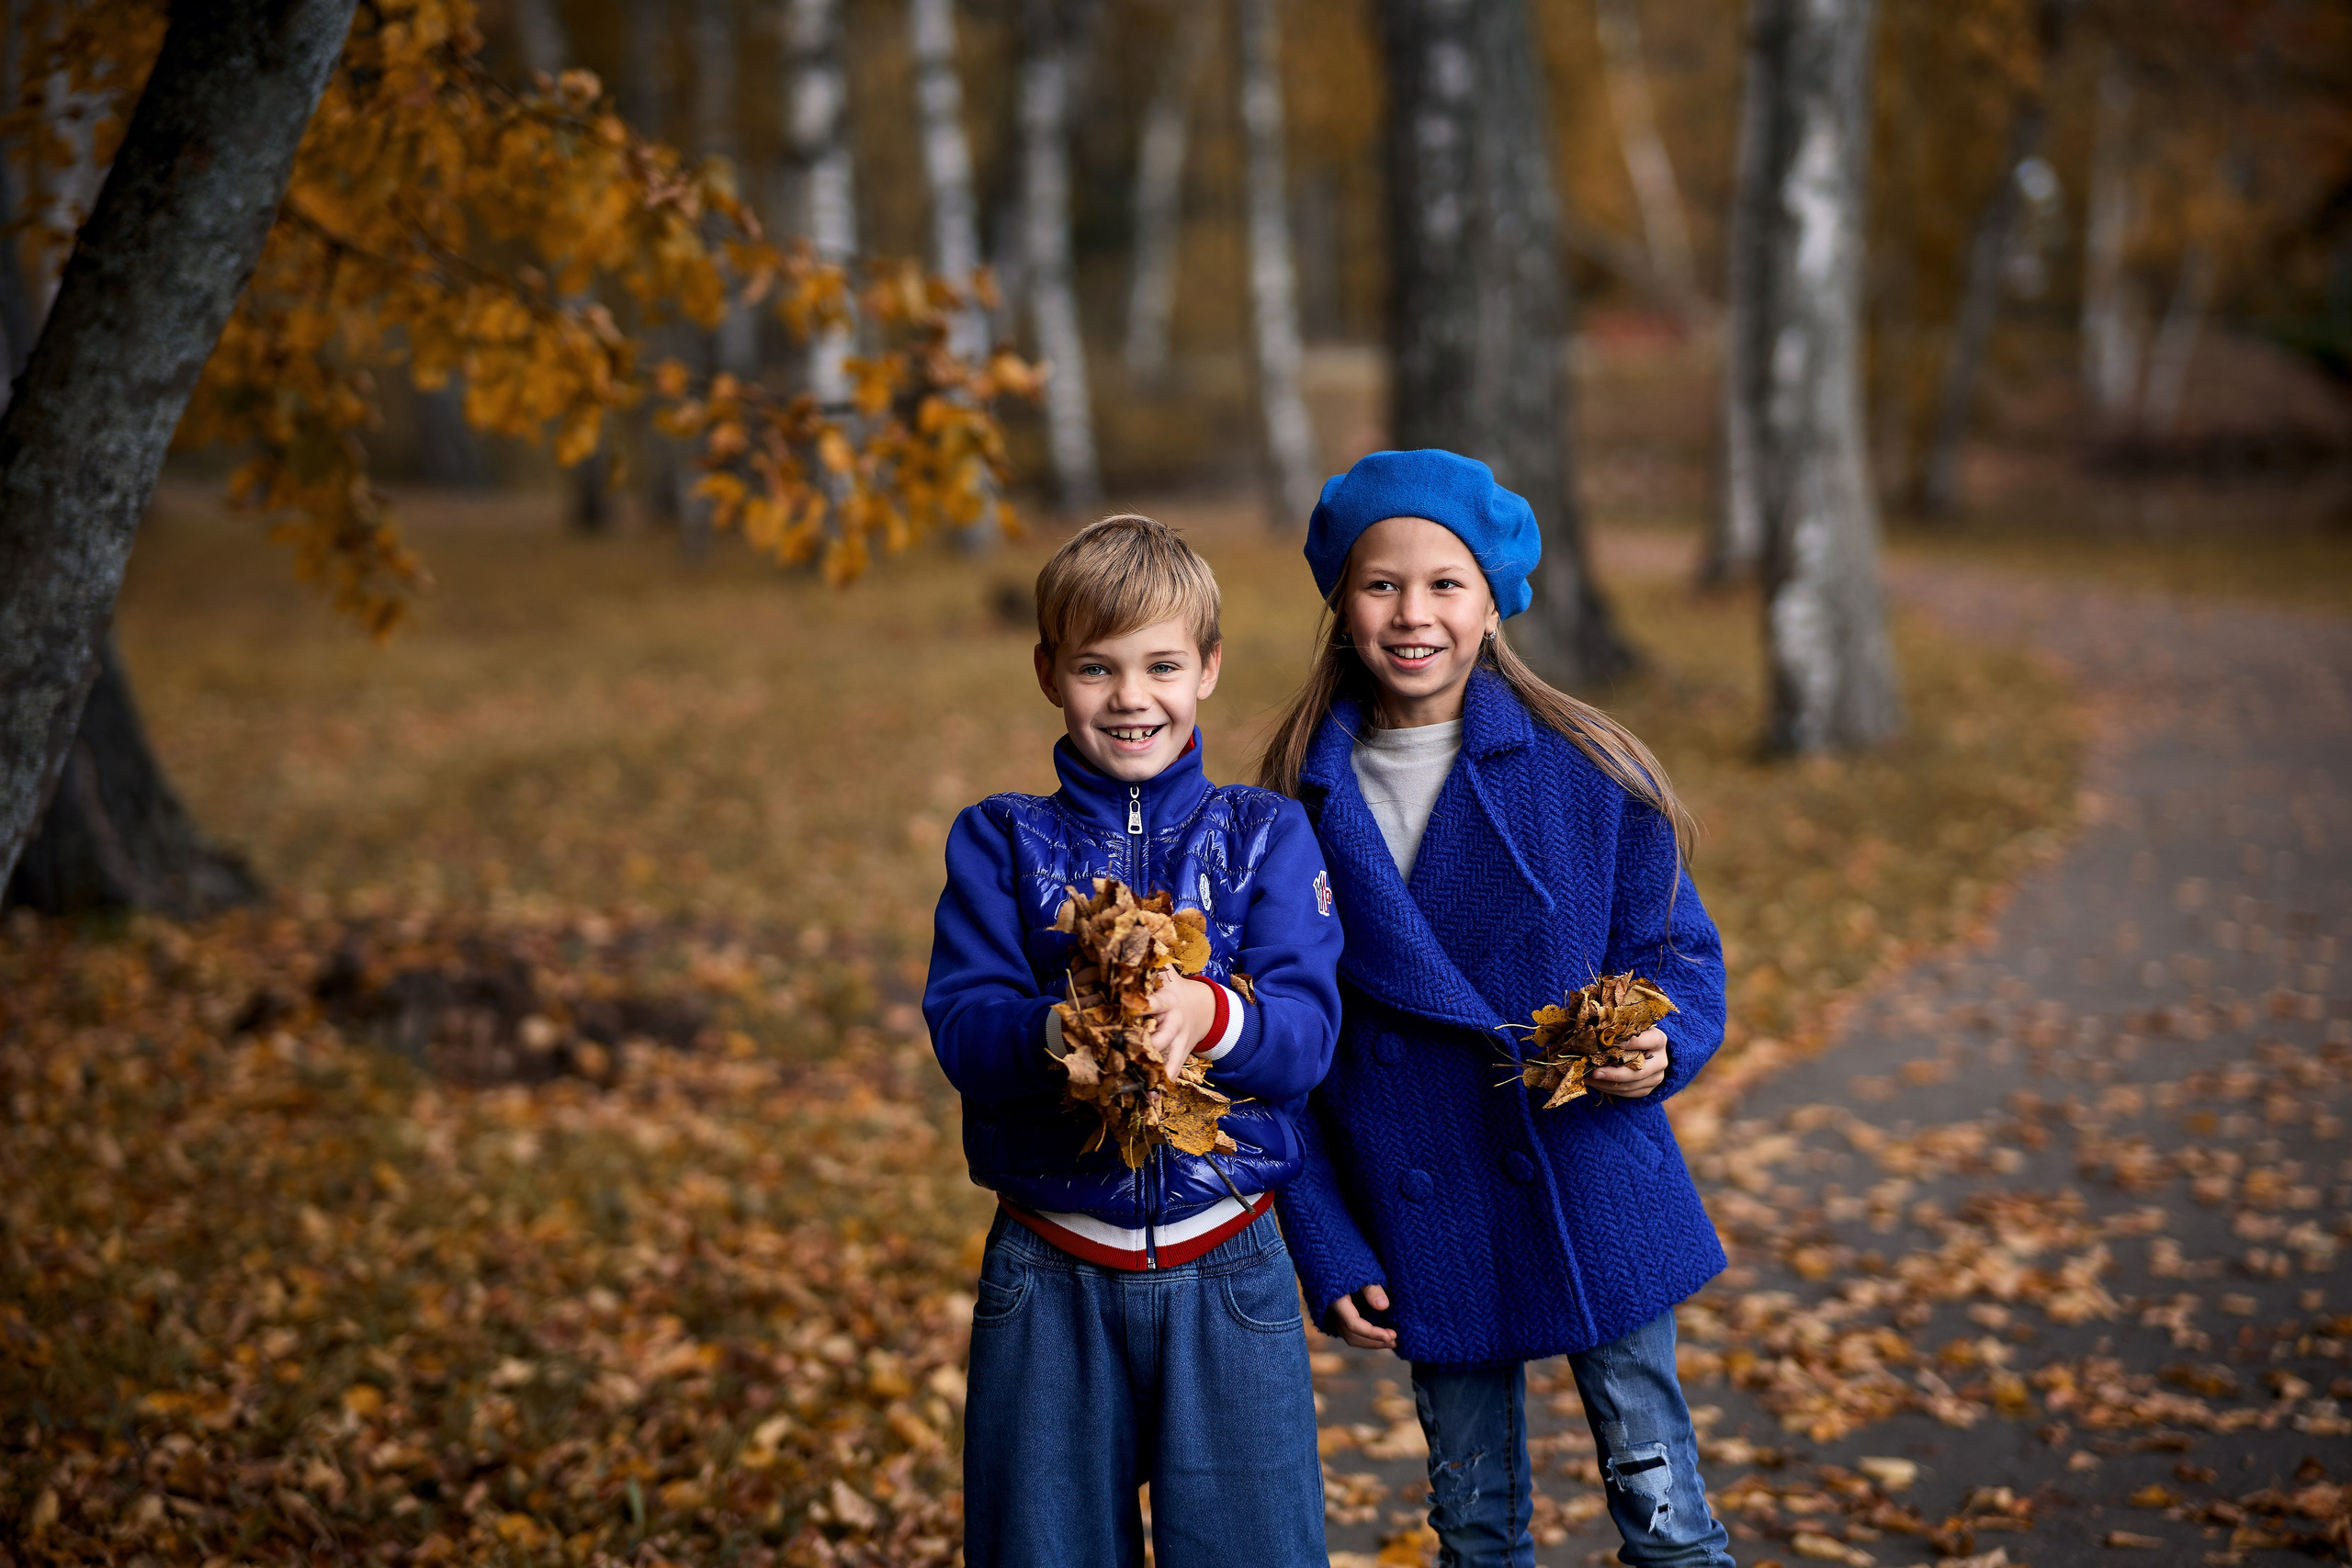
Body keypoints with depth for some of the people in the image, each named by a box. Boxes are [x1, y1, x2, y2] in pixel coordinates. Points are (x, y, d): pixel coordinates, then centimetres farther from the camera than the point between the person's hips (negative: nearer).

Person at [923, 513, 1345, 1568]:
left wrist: (1211, 1014, -30)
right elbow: (962, 1033, -8)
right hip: (1049, 1278, 0)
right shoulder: (1001, 843, 4)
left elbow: (1308, 1034, -8)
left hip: (1227, 1275, 0)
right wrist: (1059, 1034, -30)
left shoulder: (1264, 835, 3)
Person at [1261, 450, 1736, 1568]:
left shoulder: (1586, 774, -6)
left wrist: (1659, 1045, -20)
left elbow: (1675, 949, 3)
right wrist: (1326, 1252, -1)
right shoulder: (1303, 800, -2)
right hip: (1423, 1228, 2)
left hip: (1593, 1204, -1)